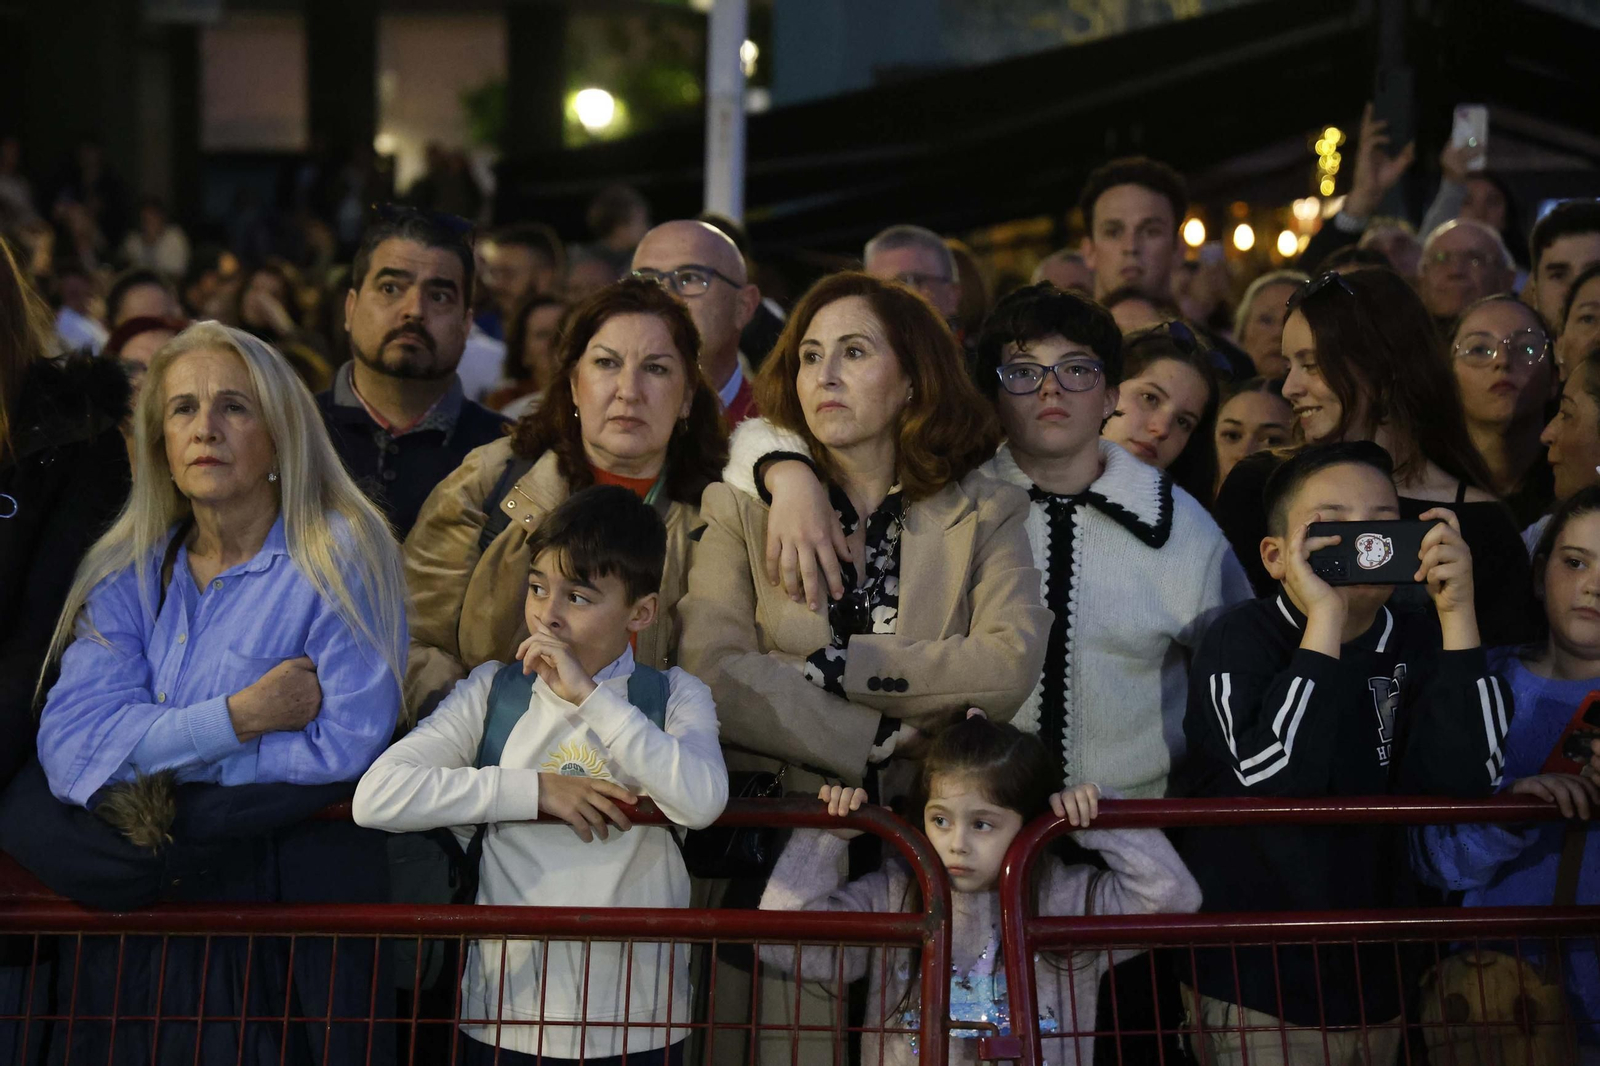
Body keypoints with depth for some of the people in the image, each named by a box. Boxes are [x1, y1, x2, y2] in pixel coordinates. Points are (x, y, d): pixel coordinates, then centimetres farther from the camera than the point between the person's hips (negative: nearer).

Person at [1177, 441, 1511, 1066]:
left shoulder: (1420, 641, 1)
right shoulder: (1242, 639, -10)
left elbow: (1468, 783, -13)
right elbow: (1280, 784, -26)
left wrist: (1457, 614, -17)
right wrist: (1325, 617, -28)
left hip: (1377, 984, 4)